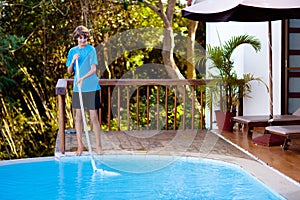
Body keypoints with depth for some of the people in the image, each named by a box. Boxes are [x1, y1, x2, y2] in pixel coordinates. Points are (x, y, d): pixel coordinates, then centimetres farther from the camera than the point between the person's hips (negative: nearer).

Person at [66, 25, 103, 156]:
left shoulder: (91, 50, -3)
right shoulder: (73, 51, 9)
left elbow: (93, 69, -11)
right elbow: (69, 71, 10)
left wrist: (82, 78, -25)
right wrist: (73, 61, -8)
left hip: (91, 87, -4)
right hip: (77, 88, 4)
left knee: (94, 117, -2)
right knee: (78, 116, 6)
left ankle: (98, 145, 6)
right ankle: (80, 146, 15)